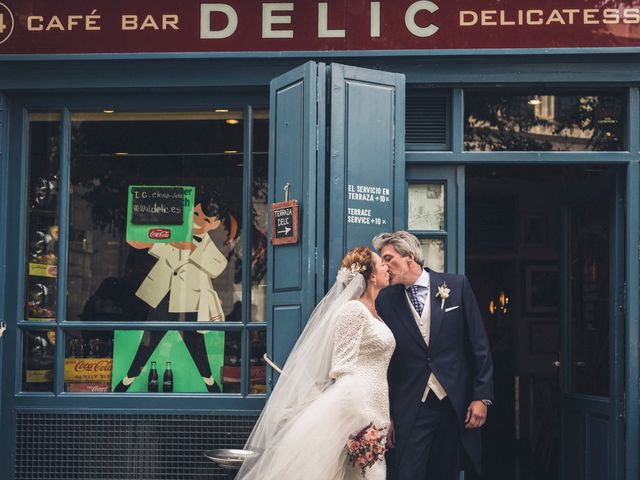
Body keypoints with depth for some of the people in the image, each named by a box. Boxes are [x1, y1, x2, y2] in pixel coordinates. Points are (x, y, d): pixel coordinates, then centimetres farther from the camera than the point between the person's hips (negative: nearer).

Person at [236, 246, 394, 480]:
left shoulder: (373, 313, 18)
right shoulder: (353, 310, -9)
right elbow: (344, 369, -16)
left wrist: (383, 421, 18)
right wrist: (361, 426, -22)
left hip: (374, 410, 9)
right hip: (356, 409, -9)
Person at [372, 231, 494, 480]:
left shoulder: (456, 285, 0)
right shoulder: (385, 301, 2)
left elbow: (479, 344, 2)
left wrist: (482, 396, -3)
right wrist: (386, 415, 5)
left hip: (456, 403, 0)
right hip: (411, 409, 0)